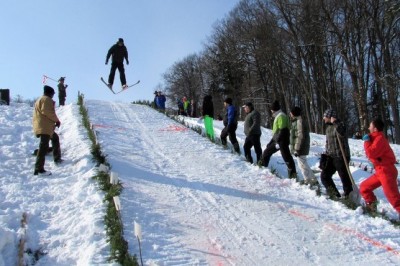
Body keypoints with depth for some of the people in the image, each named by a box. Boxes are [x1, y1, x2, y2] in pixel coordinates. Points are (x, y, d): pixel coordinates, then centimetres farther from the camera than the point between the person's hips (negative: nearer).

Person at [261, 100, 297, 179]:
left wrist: (278, 142, -23)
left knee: (287, 157, -9)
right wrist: (271, 142, 24)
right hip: (277, 140, 10)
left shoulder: (281, 116, -14)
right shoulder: (277, 116, 17)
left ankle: (293, 174, -7)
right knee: (266, 152, 19)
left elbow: (282, 130, -21)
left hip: (282, 141, -10)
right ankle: (263, 166, 35)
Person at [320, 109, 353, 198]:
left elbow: (342, 133, -37)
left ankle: (348, 196, 14)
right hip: (331, 157, 9)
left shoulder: (339, 125, -12)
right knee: (324, 176, 7)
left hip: (340, 157, -9)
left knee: (344, 178, 0)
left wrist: (335, 122, -36)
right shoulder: (328, 127, 14)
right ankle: (334, 194, 18)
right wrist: (326, 154, 23)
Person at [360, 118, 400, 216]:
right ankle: (371, 208, 22)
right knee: (364, 187, 14)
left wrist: (367, 141, -11)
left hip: (387, 171, -10)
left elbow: (371, 153, -24)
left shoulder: (380, 138, -16)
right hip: (380, 171, 10)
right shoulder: (377, 138, 15)